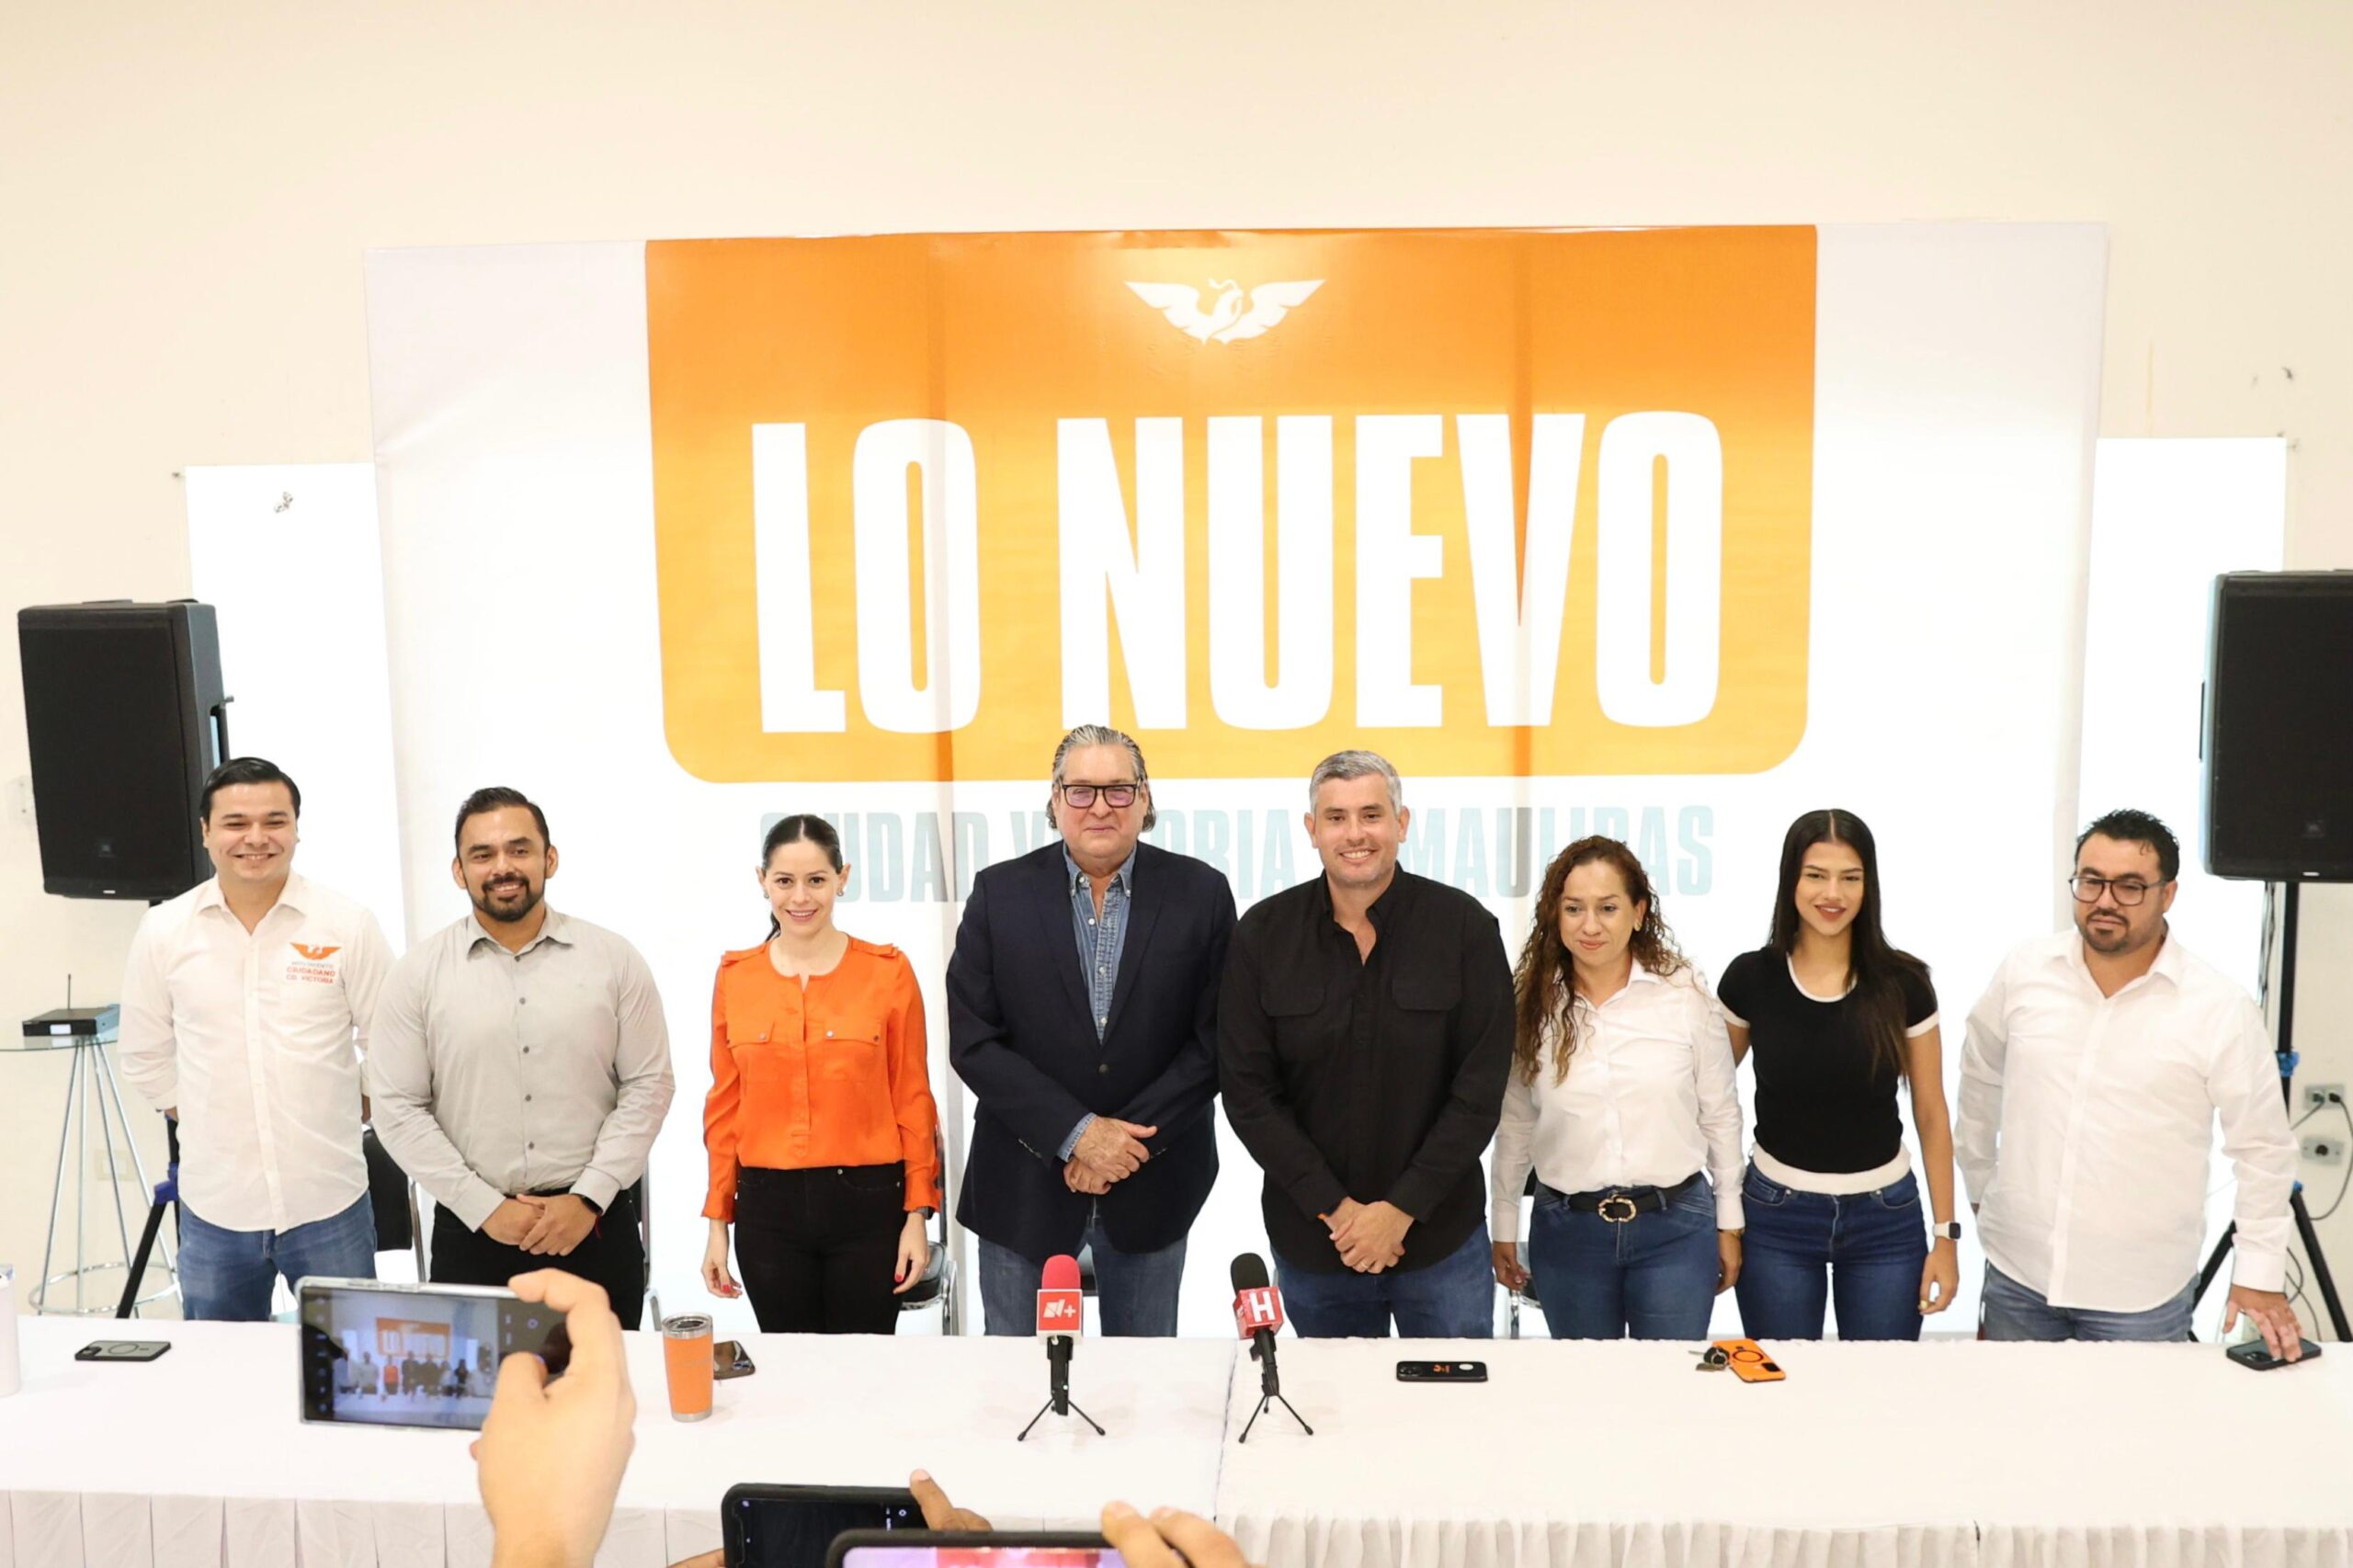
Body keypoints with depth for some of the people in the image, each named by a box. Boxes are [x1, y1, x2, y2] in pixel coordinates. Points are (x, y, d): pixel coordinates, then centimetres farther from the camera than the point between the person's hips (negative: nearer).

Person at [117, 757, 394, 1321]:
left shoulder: (347, 925, -5)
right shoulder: (163, 930, 1)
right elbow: (143, 1054, 11)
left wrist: (348, 1115, 3)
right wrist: (203, 1121, 7)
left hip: (330, 1200, -2)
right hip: (213, 1206, 2)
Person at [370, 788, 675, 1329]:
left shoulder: (613, 960, 0)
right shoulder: (419, 972, 0)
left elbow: (648, 1086, 0)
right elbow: (398, 1108, -1)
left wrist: (588, 1198, -8)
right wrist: (484, 1206, -7)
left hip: (597, 1224, 0)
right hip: (472, 1229, 0)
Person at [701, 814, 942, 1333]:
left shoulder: (888, 970, -4)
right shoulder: (735, 976, 3)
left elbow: (912, 1099, -1)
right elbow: (725, 1106, 7)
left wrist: (918, 1214, -4)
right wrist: (717, 1221, 6)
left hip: (867, 1202, -2)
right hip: (768, 1207, 2)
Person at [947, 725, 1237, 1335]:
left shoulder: (1201, 893, -4)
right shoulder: (1000, 893, -4)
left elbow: (1214, 1039, -5)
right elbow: (972, 1040, -7)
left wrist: (1129, 1138, -13)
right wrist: (1075, 1133, -15)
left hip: (1152, 1184, 0)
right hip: (1023, 1186, 0)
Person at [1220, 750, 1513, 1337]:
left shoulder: (1465, 927, -7)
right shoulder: (1262, 935, -4)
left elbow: (1481, 1086, -7)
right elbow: (1247, 1091, -5)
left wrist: (1402, 1209, -12)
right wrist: (1335, 1208, -10)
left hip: (1439, 1231, -1)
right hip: (1311, 1238, 1)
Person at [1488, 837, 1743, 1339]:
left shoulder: (1686, 992, -5)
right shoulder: (1532, 1001, -2)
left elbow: (1719, 1114, 4)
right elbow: (1515, 1124, 6)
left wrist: (1729, 1223, 7)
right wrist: (1503, 1227, 9)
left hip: (1676, 1227, -1)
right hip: (1566, 1231, 1)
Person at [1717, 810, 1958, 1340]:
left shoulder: (1903, 982, -7)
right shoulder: (1750, 978, -7)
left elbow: (1931, 1115, 1)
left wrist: (1947, 1235, 0)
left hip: (1887, 1219, 0)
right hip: (1776, 1219, 0)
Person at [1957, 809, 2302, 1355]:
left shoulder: (2222, 1009, -11)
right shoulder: (2023, 972, -4)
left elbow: (2263, 1148, -3)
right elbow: (1981, 1078, 11)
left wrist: (2258, 1274, -3)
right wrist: (1980, 1188, 15)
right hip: (2018, 1270, 3)